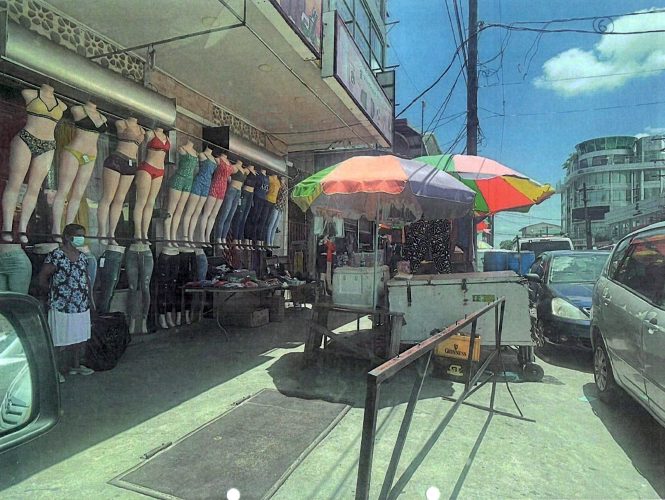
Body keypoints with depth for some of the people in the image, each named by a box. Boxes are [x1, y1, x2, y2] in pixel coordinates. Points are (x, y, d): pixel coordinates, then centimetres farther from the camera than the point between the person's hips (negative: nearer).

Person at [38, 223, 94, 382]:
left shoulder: (82, 257, 8)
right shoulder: (55, 256, -12)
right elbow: (42, 279, -7)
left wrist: (89, 297, 9)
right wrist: (54, 292, 2)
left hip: (82, 306, 7)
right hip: (62, 307, -6)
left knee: (79, 338, 16)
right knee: (61, 341, 1)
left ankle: (75, 366, 31)